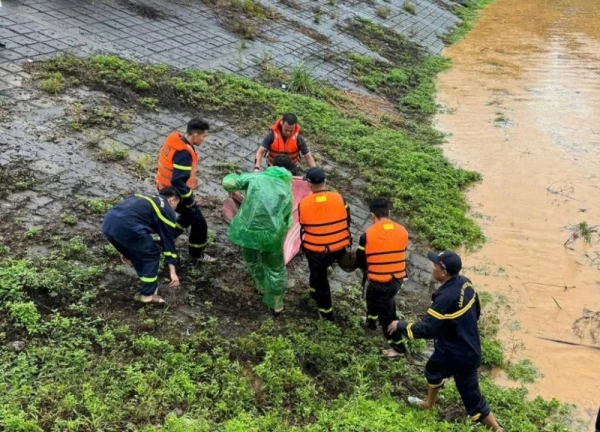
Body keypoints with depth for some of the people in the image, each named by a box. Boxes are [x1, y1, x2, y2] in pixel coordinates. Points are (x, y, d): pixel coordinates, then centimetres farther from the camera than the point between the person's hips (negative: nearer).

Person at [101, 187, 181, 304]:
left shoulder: (146, 200, 36)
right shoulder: (167, 211, 15)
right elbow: (169, 241, 12)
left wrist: (124, 250, 50)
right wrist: (172, 272, 12)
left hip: (108, 223, 8)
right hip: (125, 227, -8)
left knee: (136, 254, 28)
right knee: (151, 255, 13)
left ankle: (147, 284, 38)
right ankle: (148, 294, 14)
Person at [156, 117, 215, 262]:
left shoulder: (174, 139, -4)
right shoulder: (184, 153, -32)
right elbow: (178, 181, -36)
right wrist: (189, 197, -20)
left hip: (166, 188, 9)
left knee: (188, 215, 29)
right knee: (199, 223, 7)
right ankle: (197, 254, 24)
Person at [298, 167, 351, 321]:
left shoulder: (304, 204, -12)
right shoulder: (338, 198, -9)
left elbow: (303, 228, 1)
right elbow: (347, 222, 2)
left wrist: (305, 245, 19)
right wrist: (345, 242, 17)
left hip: (316, 250, -3)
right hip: (339, 249, 3)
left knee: (320, 280, 17)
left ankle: (326, 312, 26)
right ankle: (314, 291, 52)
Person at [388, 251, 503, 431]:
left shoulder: (446, 297, -33)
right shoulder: (465, 283, -5)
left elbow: (426, 329, -30)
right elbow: (476, 311, 10)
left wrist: (400, 326, -16)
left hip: (460, 355, -9)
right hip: (468, 346, 9)